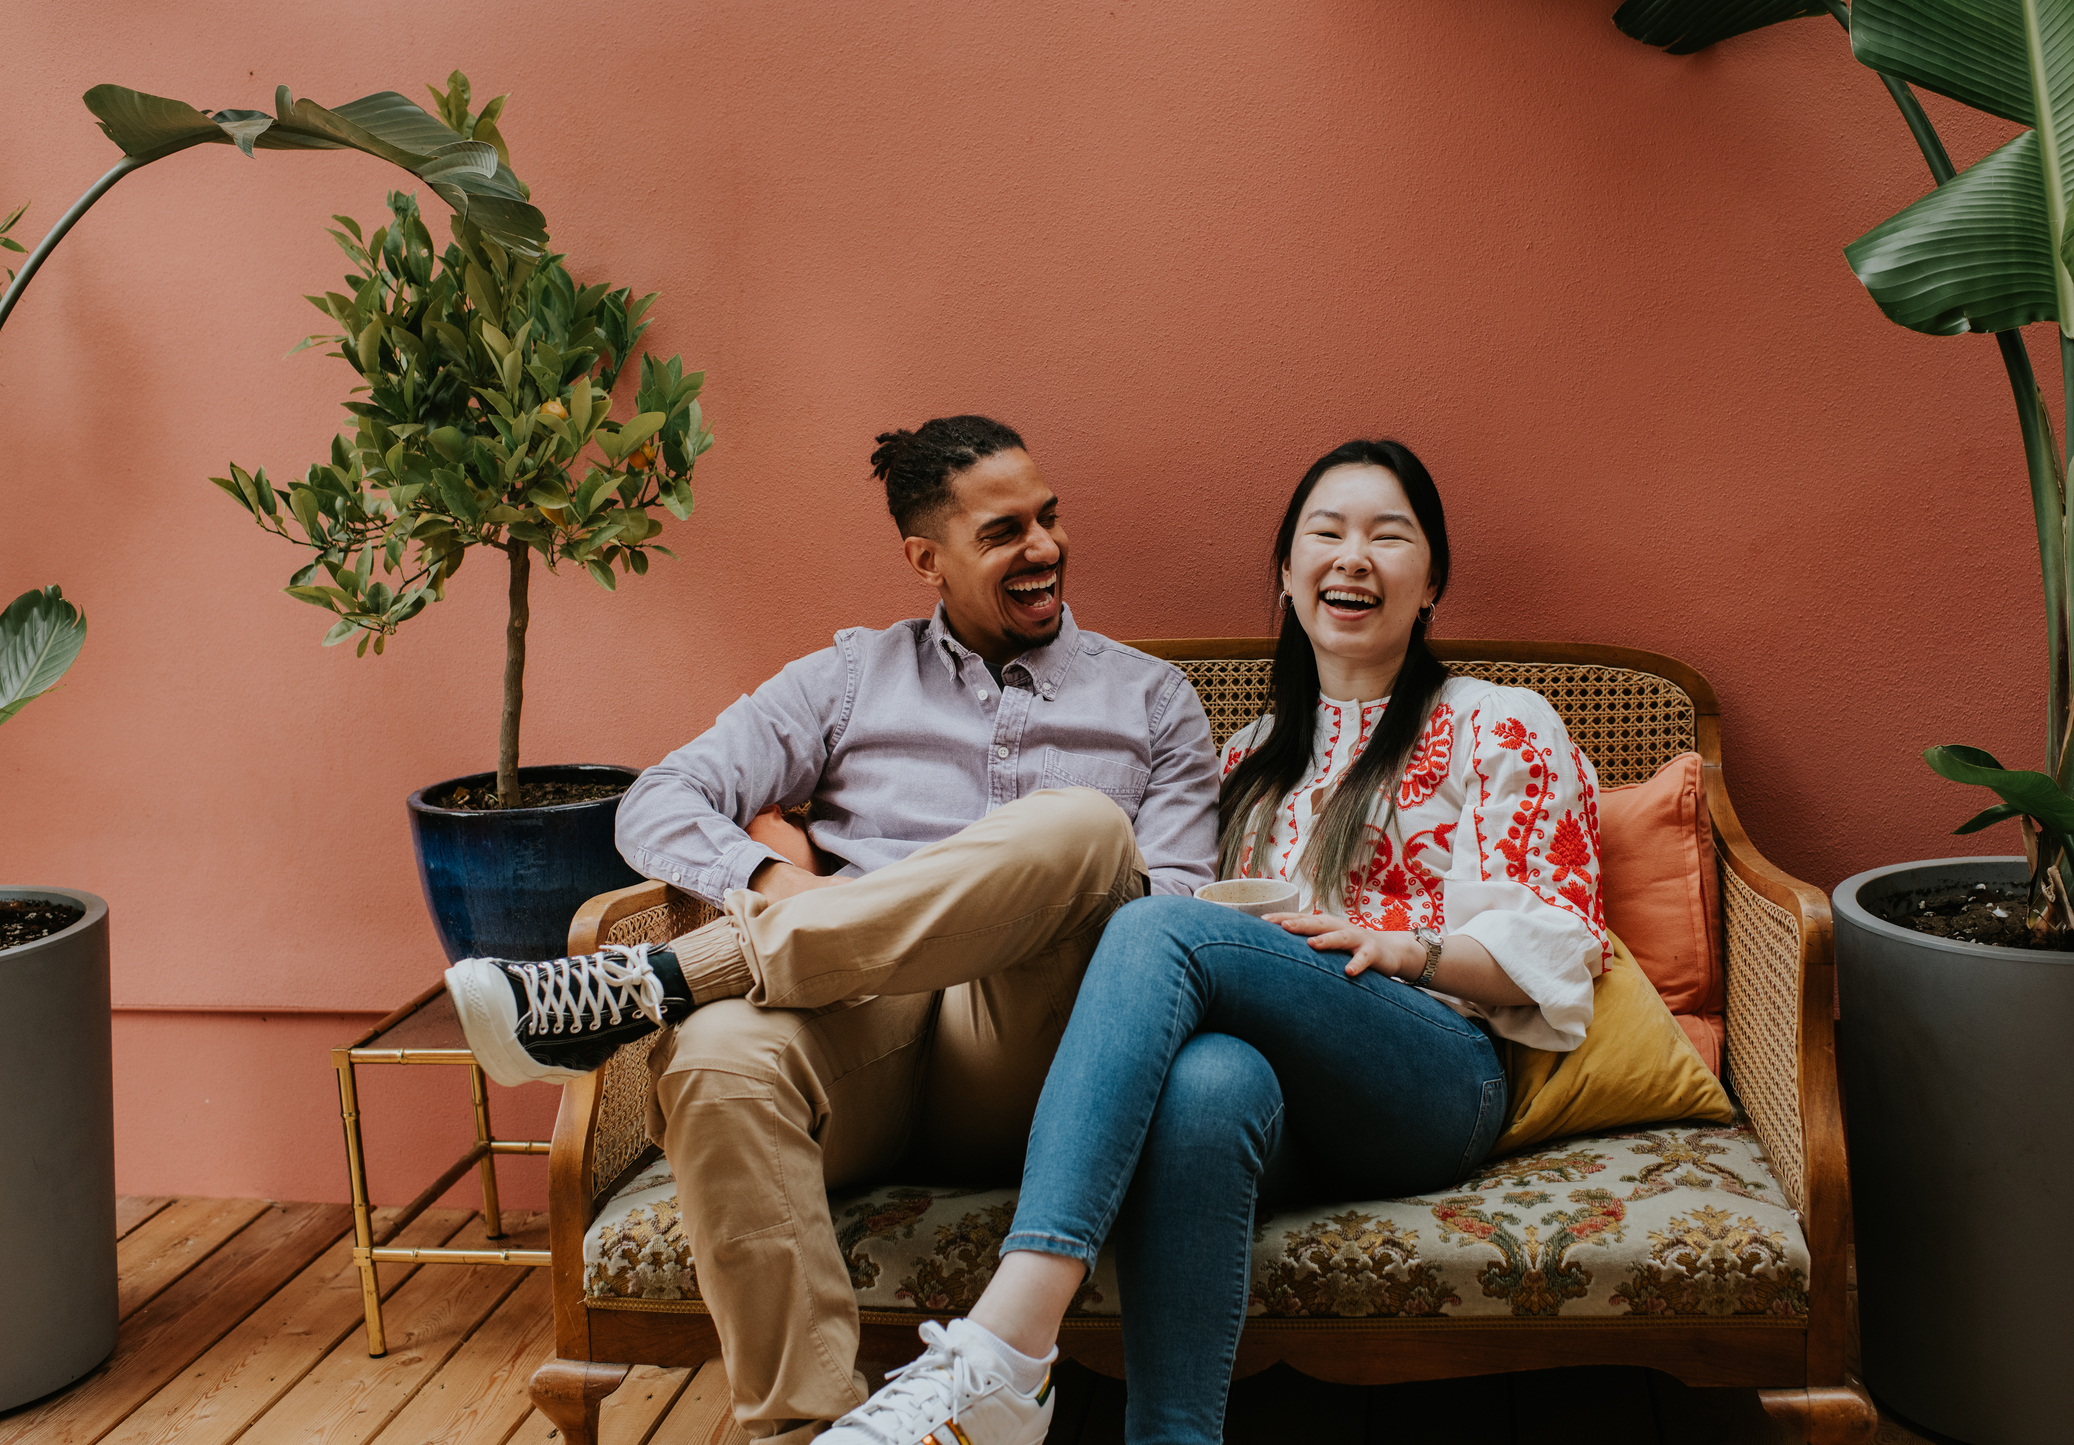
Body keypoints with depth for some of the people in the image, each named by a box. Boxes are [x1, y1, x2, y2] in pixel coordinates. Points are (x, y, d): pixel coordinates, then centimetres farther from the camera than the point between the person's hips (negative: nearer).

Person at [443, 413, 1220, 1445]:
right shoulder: (852, 679, 21)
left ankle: (644, 985, -30)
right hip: (858, 1023, 1)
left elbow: (1176, 906, 10)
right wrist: (767, 882, -10)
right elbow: (659, 803, 11)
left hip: (1018, 1073, 0)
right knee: (718, 1060, -37)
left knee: (1083, 824, -32)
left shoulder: (1150, 696, 21)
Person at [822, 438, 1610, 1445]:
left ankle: (996, 1350, -46)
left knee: (1159, 928, -31)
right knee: (1207, 1082, -38)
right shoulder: (1255, 755, 29)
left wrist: (1396, 947, -11)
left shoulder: (1502, 730, 15)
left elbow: (1553, 951, 7)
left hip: (1436, 1084, -3)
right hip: (1282, 1085, 3)